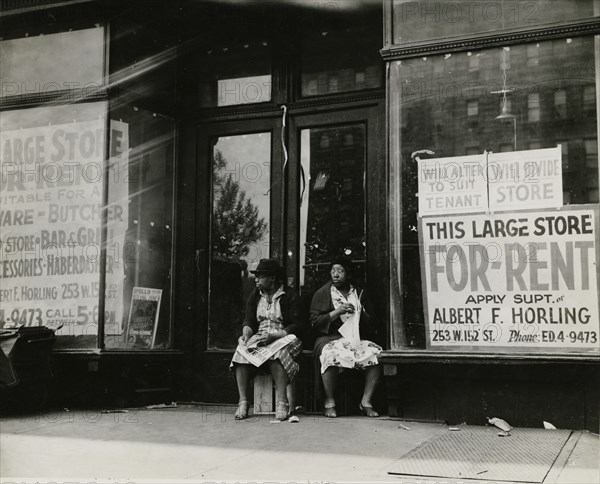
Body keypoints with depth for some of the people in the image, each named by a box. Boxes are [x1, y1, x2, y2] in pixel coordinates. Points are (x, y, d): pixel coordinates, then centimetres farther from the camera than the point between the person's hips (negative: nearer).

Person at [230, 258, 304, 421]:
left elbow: (297, 326, -8)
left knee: (276, 353, -38)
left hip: (283, 338, -4)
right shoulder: (255, 295, 15)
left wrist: (273, 336, -21)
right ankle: (243, 401, -31)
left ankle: (281, 402, -41)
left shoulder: (289, 296, -2)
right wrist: (247, 333, -12)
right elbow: (249, 321, 13)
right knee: (241, 352, -26)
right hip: (258, 337, 4)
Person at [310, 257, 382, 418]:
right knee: (331, 354, -37)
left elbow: (372, 325, 16)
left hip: (356, 338, 3)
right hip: (329, 338, -3)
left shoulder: (360, 294, 16)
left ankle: (366, 401, -17)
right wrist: (337, 312, -11)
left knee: (376, 353, -26)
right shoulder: (322, 294, 8)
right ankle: (329, 402, -22)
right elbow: (314, 322, -2)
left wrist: (360, 314, -5)